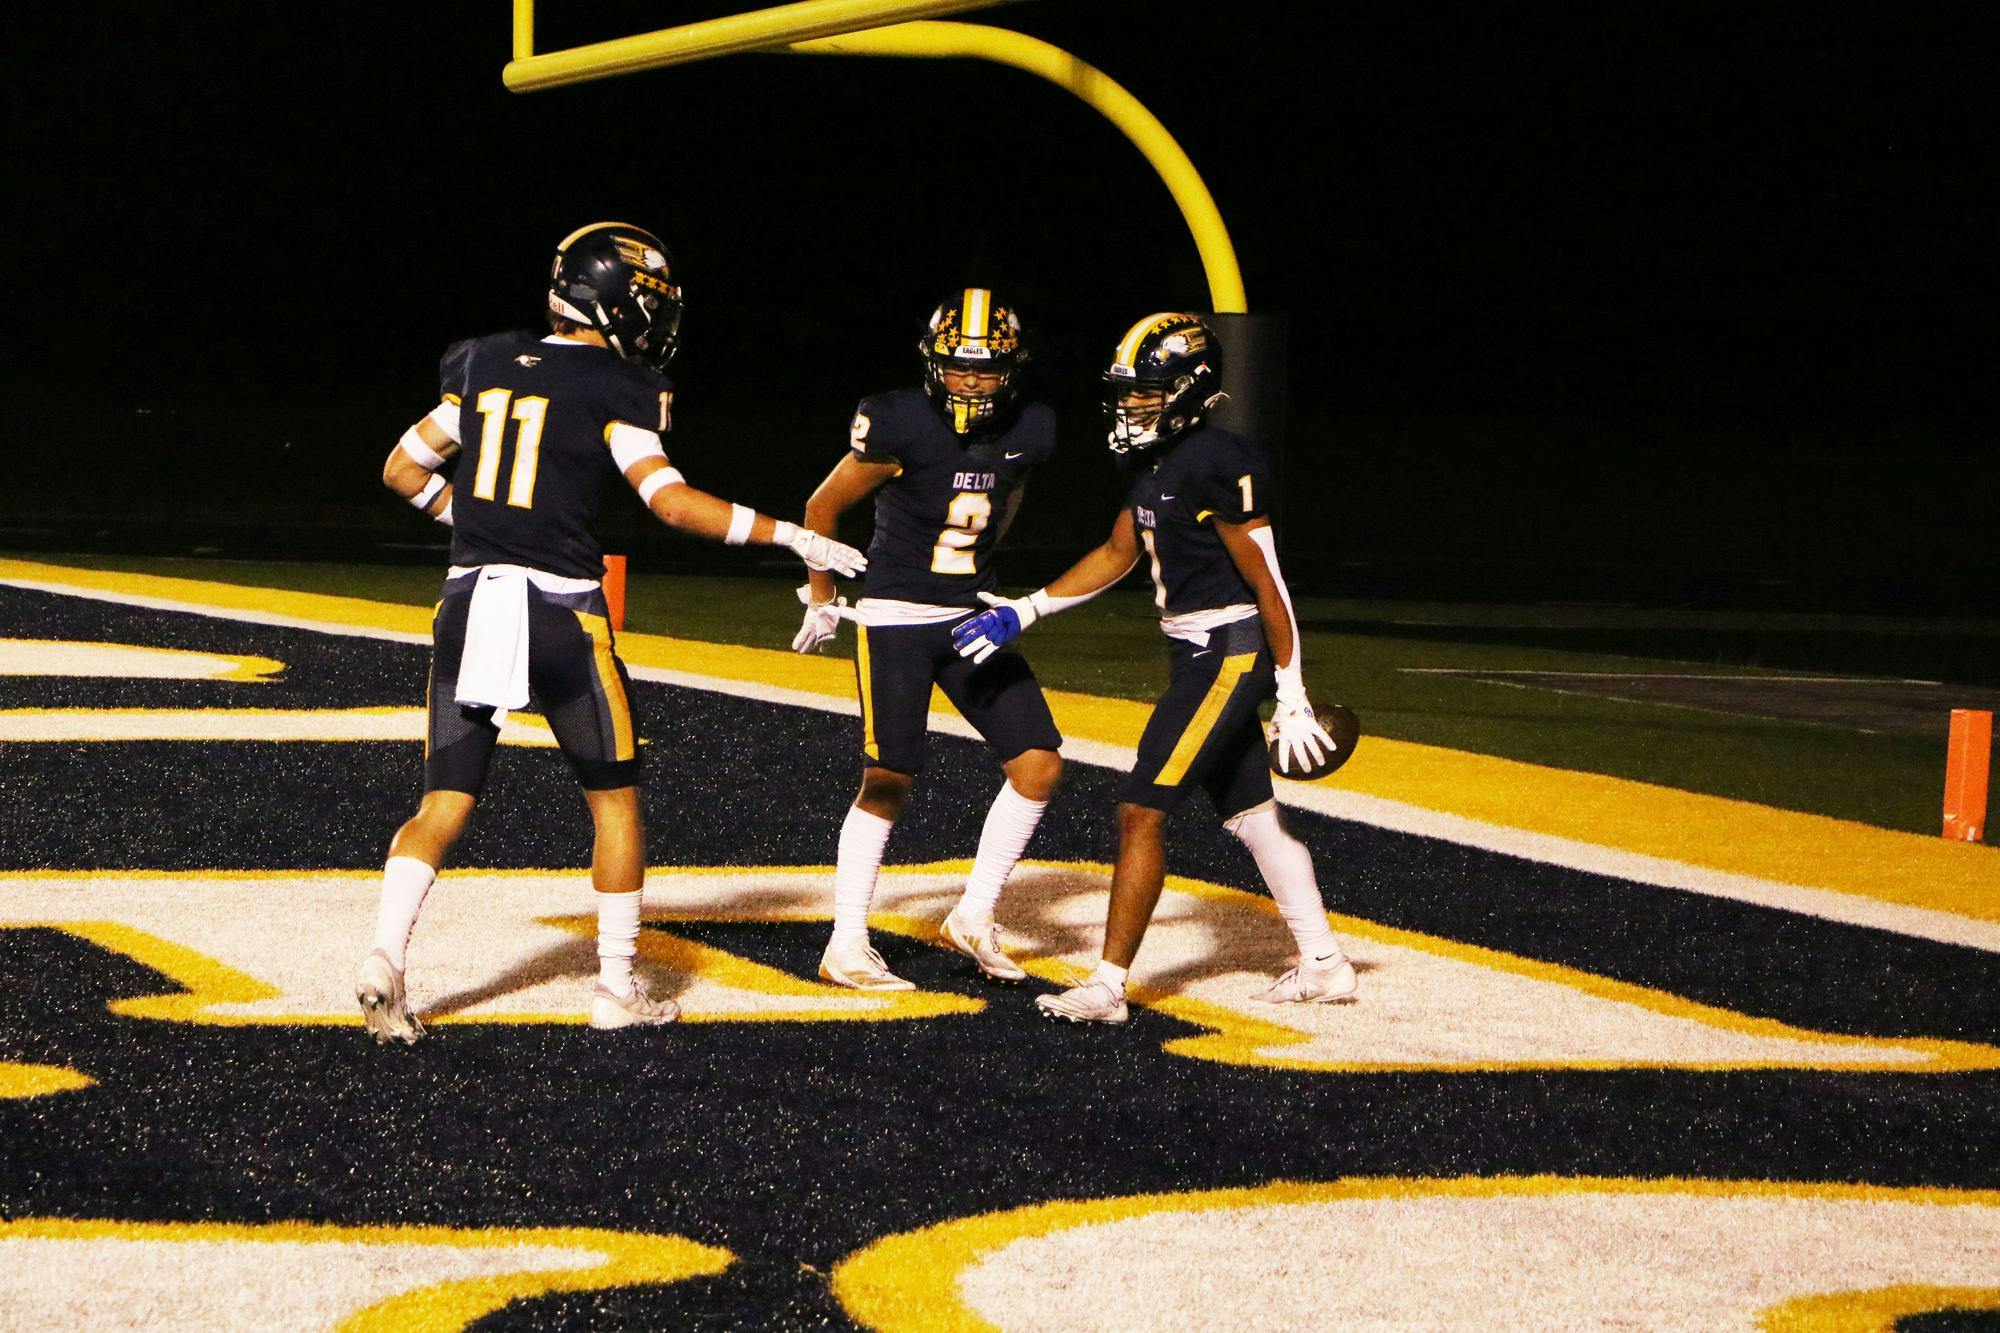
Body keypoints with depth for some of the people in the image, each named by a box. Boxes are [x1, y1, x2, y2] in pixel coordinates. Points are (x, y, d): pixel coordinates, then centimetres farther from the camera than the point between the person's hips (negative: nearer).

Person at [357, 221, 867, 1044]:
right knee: (614, 799, 12)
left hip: (469, 604, 4)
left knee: (445, 804, 5)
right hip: (561, 617, -4)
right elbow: (672, 502, -15)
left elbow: (403, 470, 17)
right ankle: (617, 989, 14)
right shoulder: (613, 386, -6)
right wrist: (790, 537, -9)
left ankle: (386, 954, -15)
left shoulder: (485, 364, 11)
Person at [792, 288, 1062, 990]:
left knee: (1038, 766, -2)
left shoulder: (1029, 432, -2)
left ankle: (974, 920, 11)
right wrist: (822, 601, 7)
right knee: (888, 780, -8)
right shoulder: (900, 426, -17)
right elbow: (823, 508, -3)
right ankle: (846, 949, 0)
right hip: (894, 621, -6)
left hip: (973, 617, 6)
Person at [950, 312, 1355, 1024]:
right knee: (1251, 817, 16)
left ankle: (1107, 986, -8)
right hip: (1198, 655, 10)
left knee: (1140, 812, -10)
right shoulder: (1151, 462, 10)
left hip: (1229, 653, -10)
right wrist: (1024, 611, 16)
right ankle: (1323, 965, 25)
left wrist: (1291, 697, -16)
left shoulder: (1218, 464, -19)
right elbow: (1116, 554, 22)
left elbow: (1266, 582, -18)